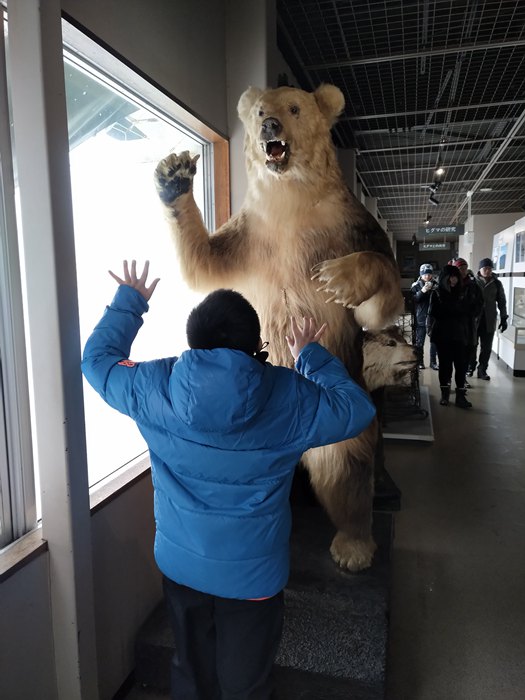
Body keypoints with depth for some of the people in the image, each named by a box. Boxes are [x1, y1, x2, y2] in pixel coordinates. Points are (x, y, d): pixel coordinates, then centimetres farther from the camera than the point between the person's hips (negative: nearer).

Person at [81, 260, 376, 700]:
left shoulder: (154, 387, -16)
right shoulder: (289, 396, -20)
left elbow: (98, 358, 3)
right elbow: (358, 411, -4)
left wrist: (129, 302, 14)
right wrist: (311, 357, 3)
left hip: (180, 563, 3)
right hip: (253, 572, -2)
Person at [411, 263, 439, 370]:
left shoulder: (436, 284, 6)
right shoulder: (416, 285, 1)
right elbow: (413, 299, -8)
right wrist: (422, 291, -20)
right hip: (420, 318, -2)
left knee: (435, 341, 3)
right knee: (419, 342, 3)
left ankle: (433, 362, 12)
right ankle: (419, 362, 12)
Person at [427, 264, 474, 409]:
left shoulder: (463, 293, 7)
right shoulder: (436, 294, -1)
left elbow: (467, 312, 8)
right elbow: (433, 314, -3)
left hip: (460, 335, 2)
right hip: (443, 335, -2)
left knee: (461, 365, -3)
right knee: (445, 364, 7)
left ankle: (460, 395, 3)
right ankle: (444, 393, 17)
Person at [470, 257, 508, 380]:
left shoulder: (496, 283, 4)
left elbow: (502, 302, 9)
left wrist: (503, 318, 4)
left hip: (489, 320, 2)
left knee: (486, 347, 5)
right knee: (472, 345, 6)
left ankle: (482, 370, 15)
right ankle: (471, 366, 22)